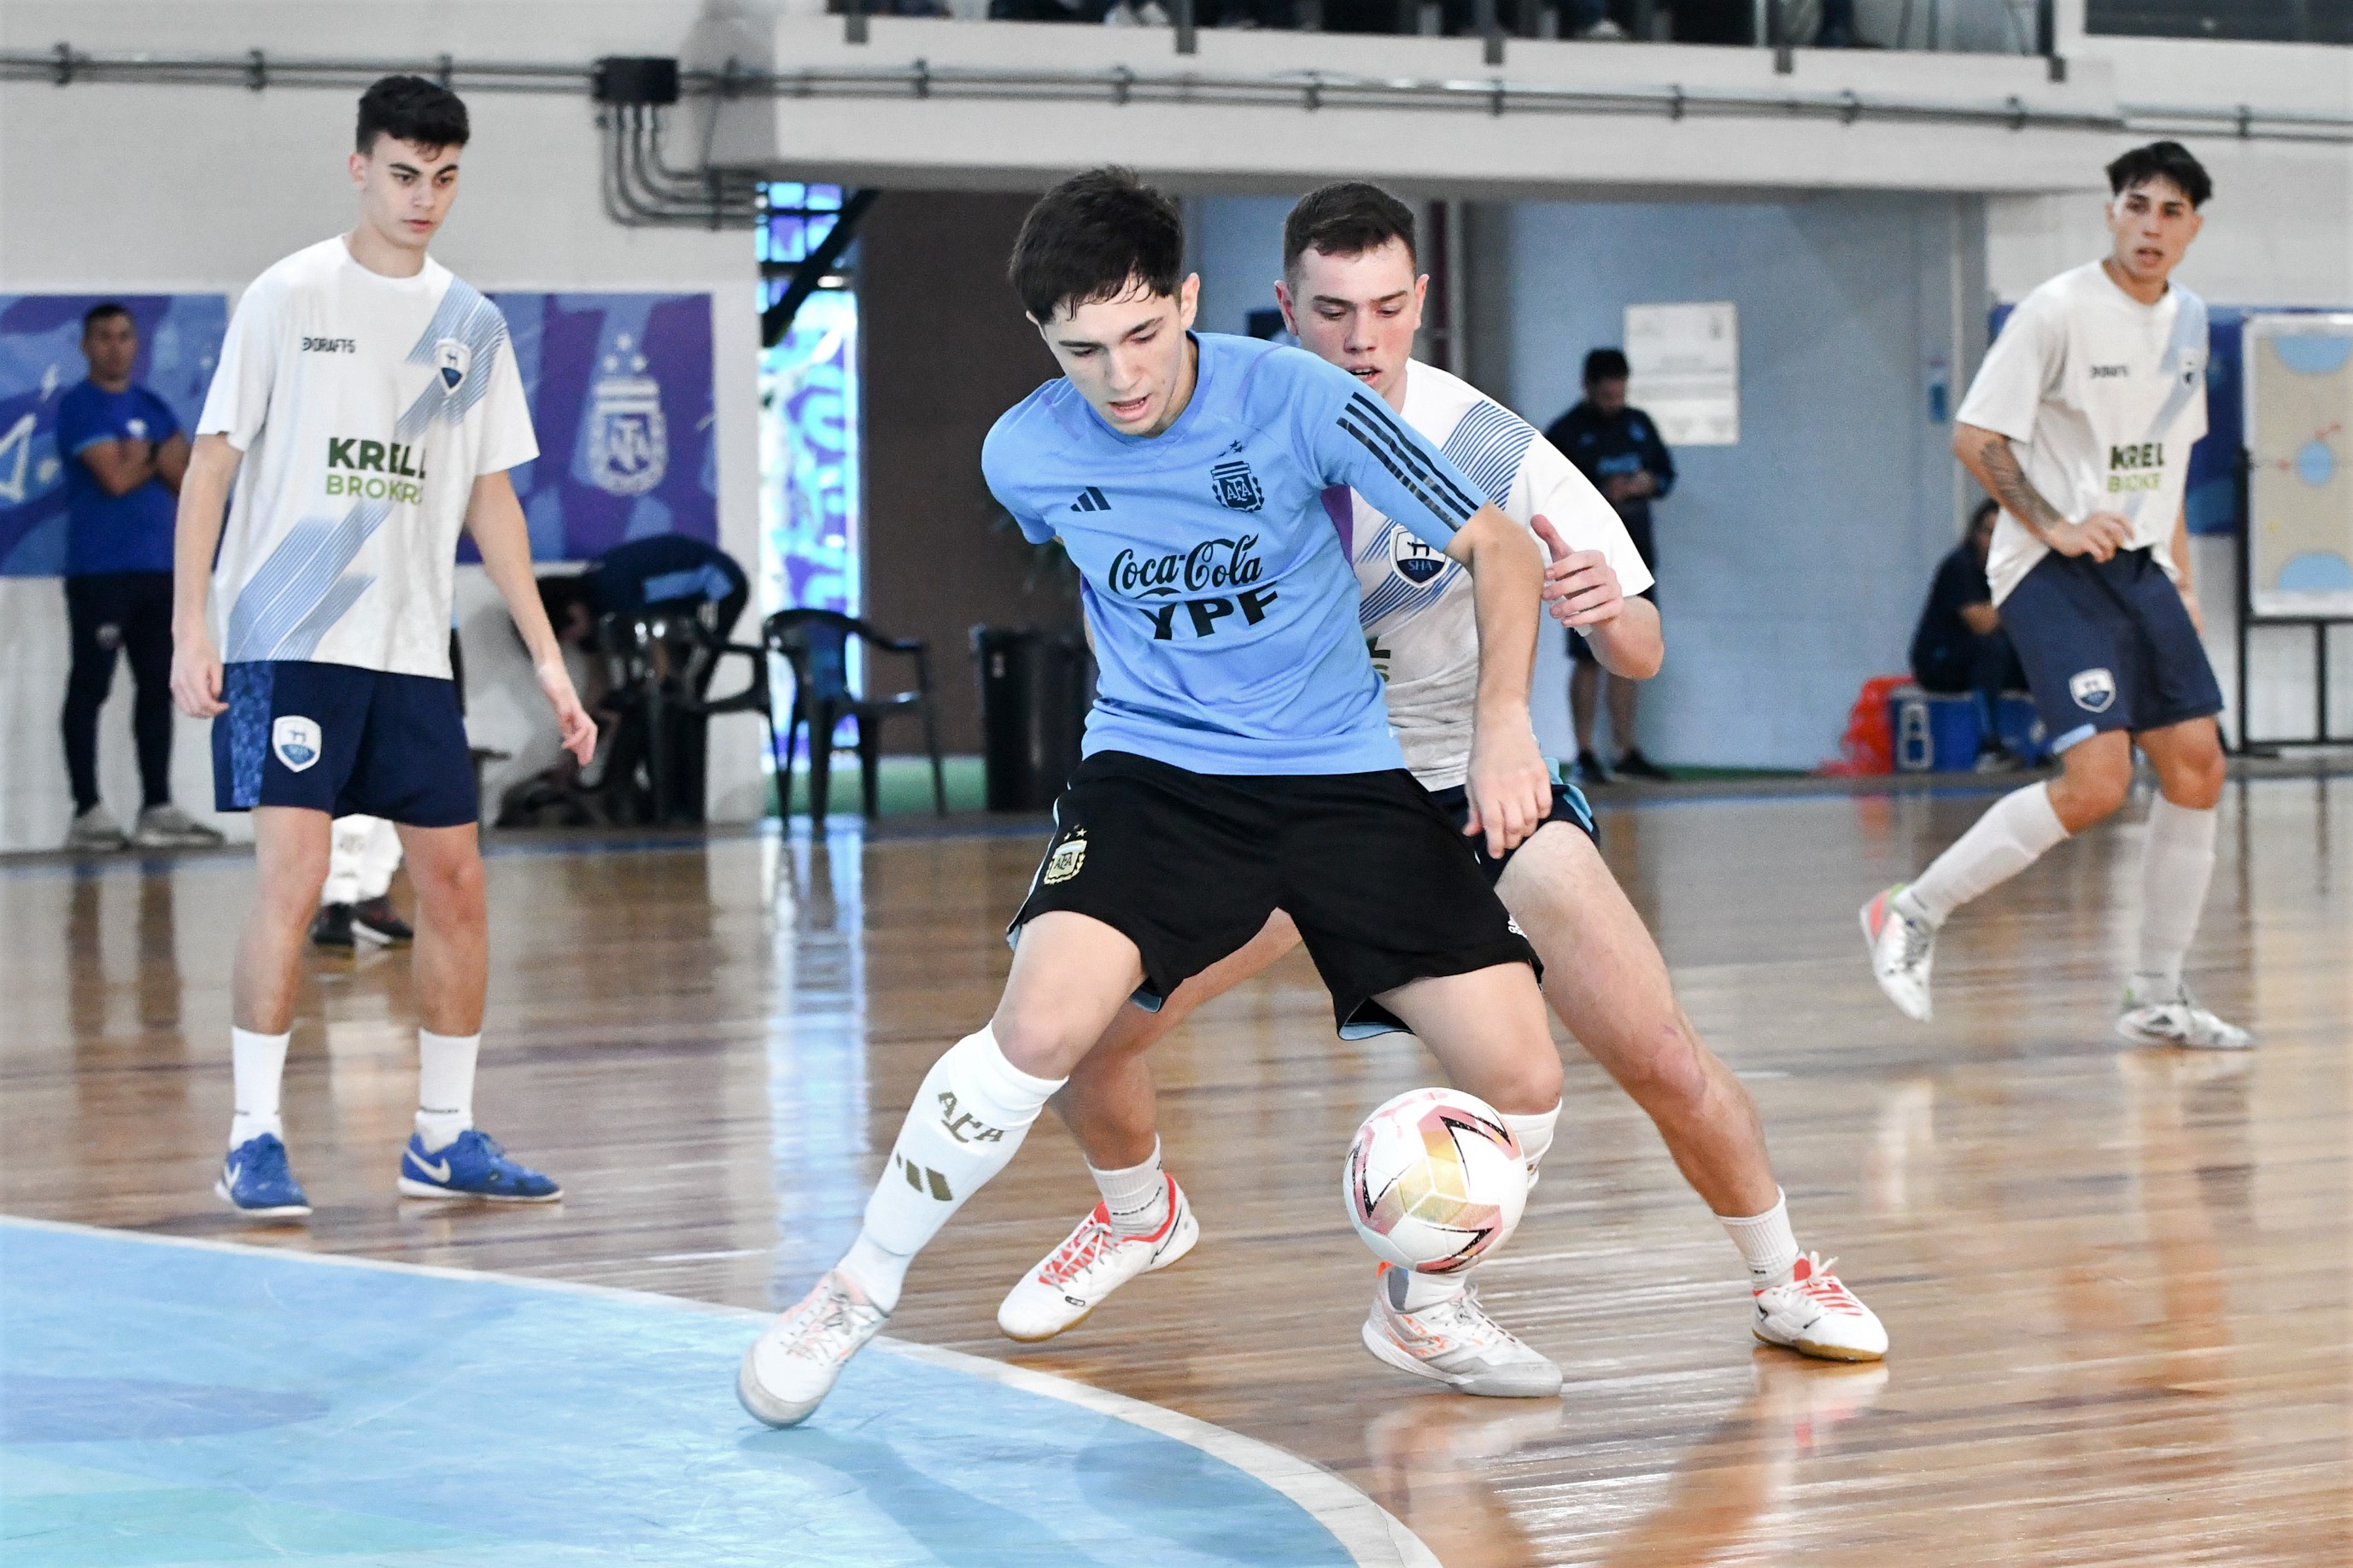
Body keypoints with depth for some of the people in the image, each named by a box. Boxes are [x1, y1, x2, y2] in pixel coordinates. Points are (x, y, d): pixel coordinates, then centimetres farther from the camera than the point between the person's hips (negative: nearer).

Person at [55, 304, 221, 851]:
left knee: (158, 687, 6)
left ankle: (157, 808, 10)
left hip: (157, 567, 7)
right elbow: (115, 477, -15)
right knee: (89, 689, -5)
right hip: (98, 570, -7)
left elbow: (188, 479, 8)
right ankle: (87, 811, -4)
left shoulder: (154, 408, 16)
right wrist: (158, 457, 2)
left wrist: (140, 457, -8)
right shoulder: (79, 407, -5)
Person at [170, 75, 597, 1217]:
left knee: (454, 884, 4)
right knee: (293, 876, -13)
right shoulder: (289, 296, -2)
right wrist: (189, 626, -10)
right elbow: (214, 460, -2)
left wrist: (546, 656, 10)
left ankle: (443, 1138, 16)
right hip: (286, 641, -5)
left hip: (412, 651, 5)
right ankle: (253, 1140, -4)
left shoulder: (471, 325, 10)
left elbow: (490, 497, 15)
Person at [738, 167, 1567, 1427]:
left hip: (1344, 773, 0)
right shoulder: (1021, 456, -9)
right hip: (1153, 766, 0)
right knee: (1046, 1021, -27)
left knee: (1519, 1076, -9)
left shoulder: (1296, 401, -17)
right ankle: (858, 1290, -7)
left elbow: (1497, 549, -10)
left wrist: (1504, 724, -23)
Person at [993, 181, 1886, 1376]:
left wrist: (1606, 611, -38)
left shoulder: (1491, 450, -21)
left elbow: (1640, 659, -16)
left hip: (1474, 779, -2)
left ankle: (1783, 1278, 14)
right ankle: (1140, 1215, 24)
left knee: (1661, 1060, -15)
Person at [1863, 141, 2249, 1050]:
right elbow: (1974, 437, -12)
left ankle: (2157, 998, 13)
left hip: (2140, 567, 8)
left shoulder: (2187, 317, 11)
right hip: (2052, 571, -8)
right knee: (2096, 781, -19)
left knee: (2195, 767, 2)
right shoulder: (2059, 311, -12)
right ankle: (1913, 914, -4)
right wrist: (2057, 527, -19)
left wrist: (2181, 579, 18)